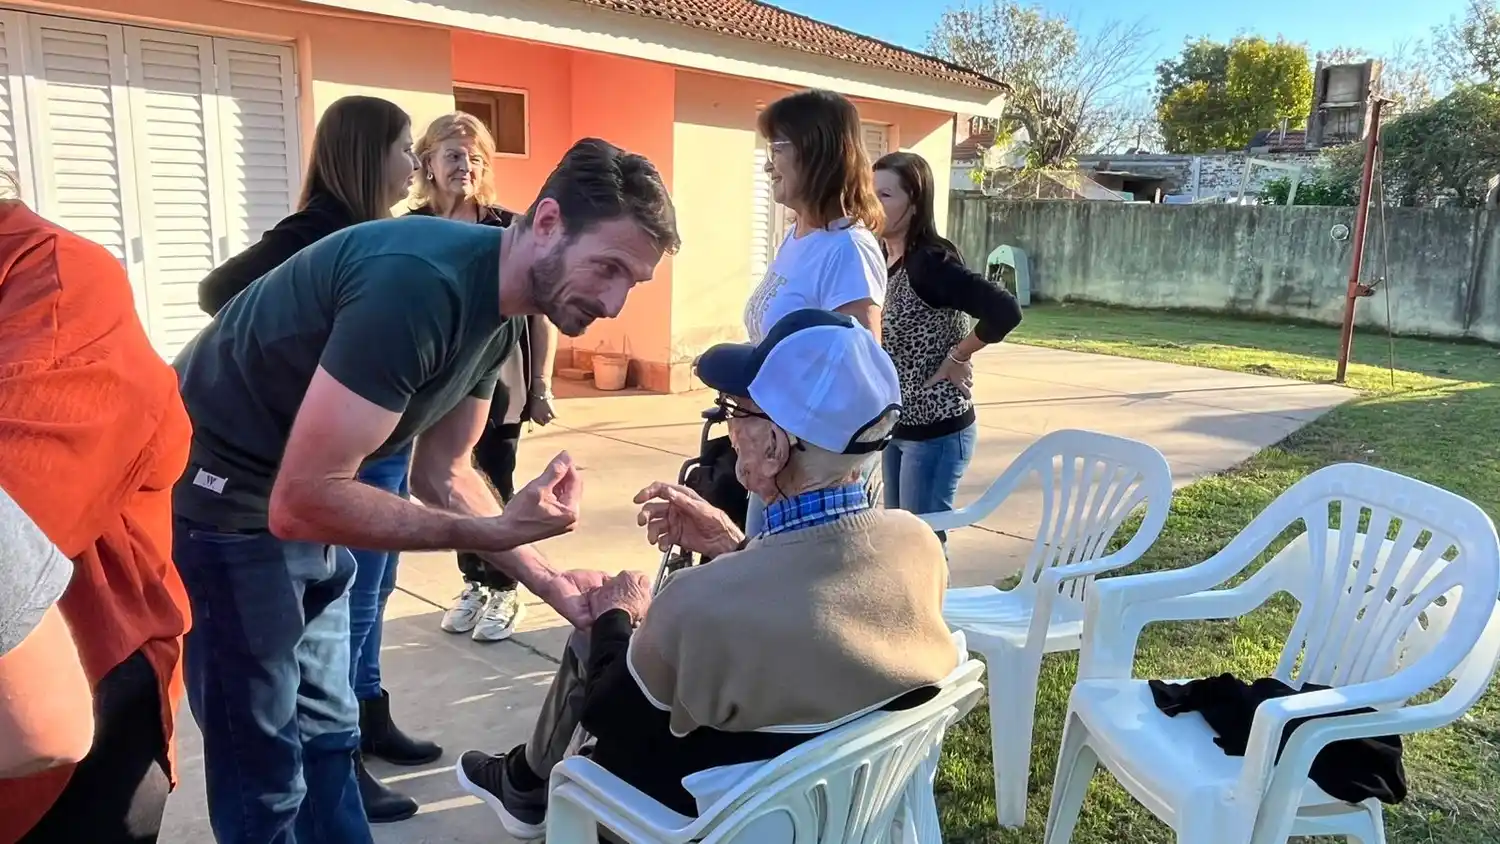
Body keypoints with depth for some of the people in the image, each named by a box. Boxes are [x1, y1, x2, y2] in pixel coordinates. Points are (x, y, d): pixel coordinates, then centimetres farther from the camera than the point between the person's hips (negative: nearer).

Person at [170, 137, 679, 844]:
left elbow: (441, 475, 3)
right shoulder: (420, 282, -32)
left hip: (301, 499, 8)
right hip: (219, 499, -8)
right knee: (267, 769, 4)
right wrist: (493, 532, -28)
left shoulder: (499, 310, -3)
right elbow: (302, 501, -32)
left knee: (327, 734, 19)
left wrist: (548, 582, -5)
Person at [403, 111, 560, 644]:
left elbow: (541, 310, 0)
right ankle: (474, 583, 29)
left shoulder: (509, 229, -4)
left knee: (494, 485, 4)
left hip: (499, 383, -2)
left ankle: (504, 591, 20)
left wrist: (542, 384, -3)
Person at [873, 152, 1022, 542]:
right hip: (895, 425, 8)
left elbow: (1004, 311, -30)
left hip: (936, 430, -8)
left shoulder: (930, 261, -21)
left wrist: (956, 358, -17)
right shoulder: (884, 259, 4)